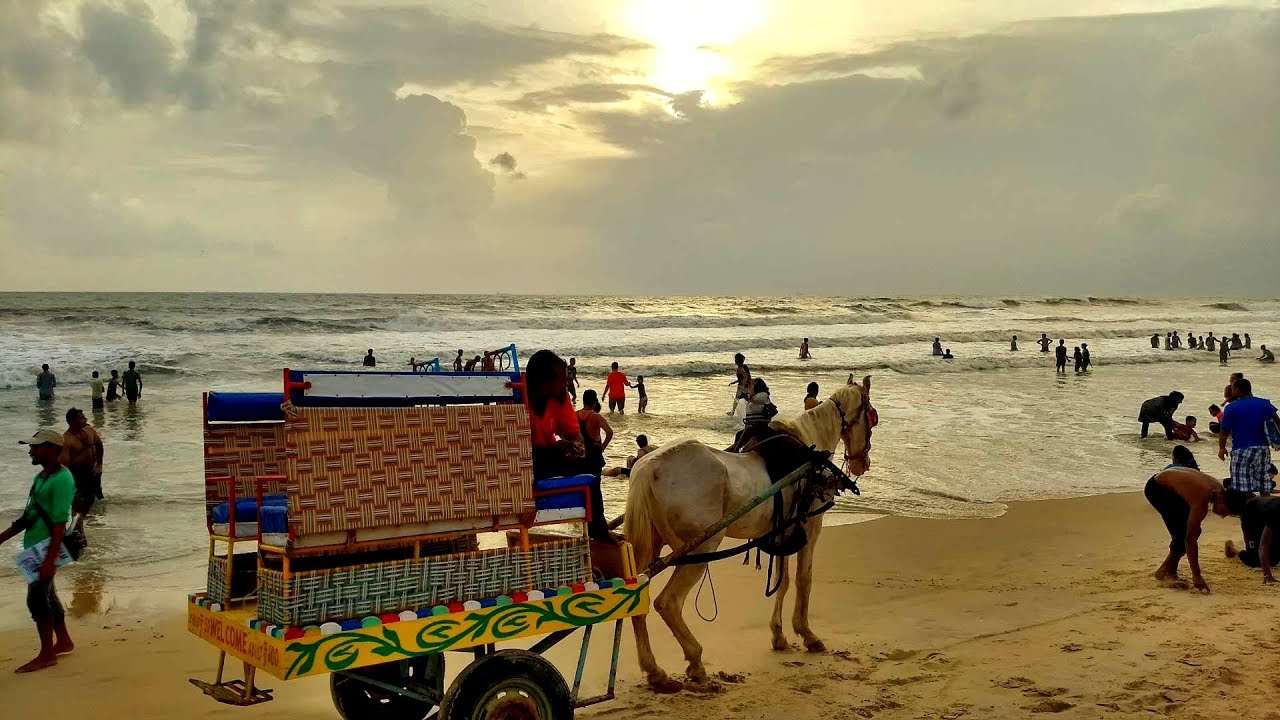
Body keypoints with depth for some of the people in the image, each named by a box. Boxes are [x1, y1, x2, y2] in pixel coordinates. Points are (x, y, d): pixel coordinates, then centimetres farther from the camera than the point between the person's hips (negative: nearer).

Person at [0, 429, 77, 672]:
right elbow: (29, 516, 20)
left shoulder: (62, 480, -18)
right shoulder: (41, 477, 12)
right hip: (34, 547, 10)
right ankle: (63, 642, 29)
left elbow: (60, 524, -22)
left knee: (37, 599, -5)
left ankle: (46, 655, 4)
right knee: (47, 596, 17)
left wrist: (50, 560, -25)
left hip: (46, 549, -10)